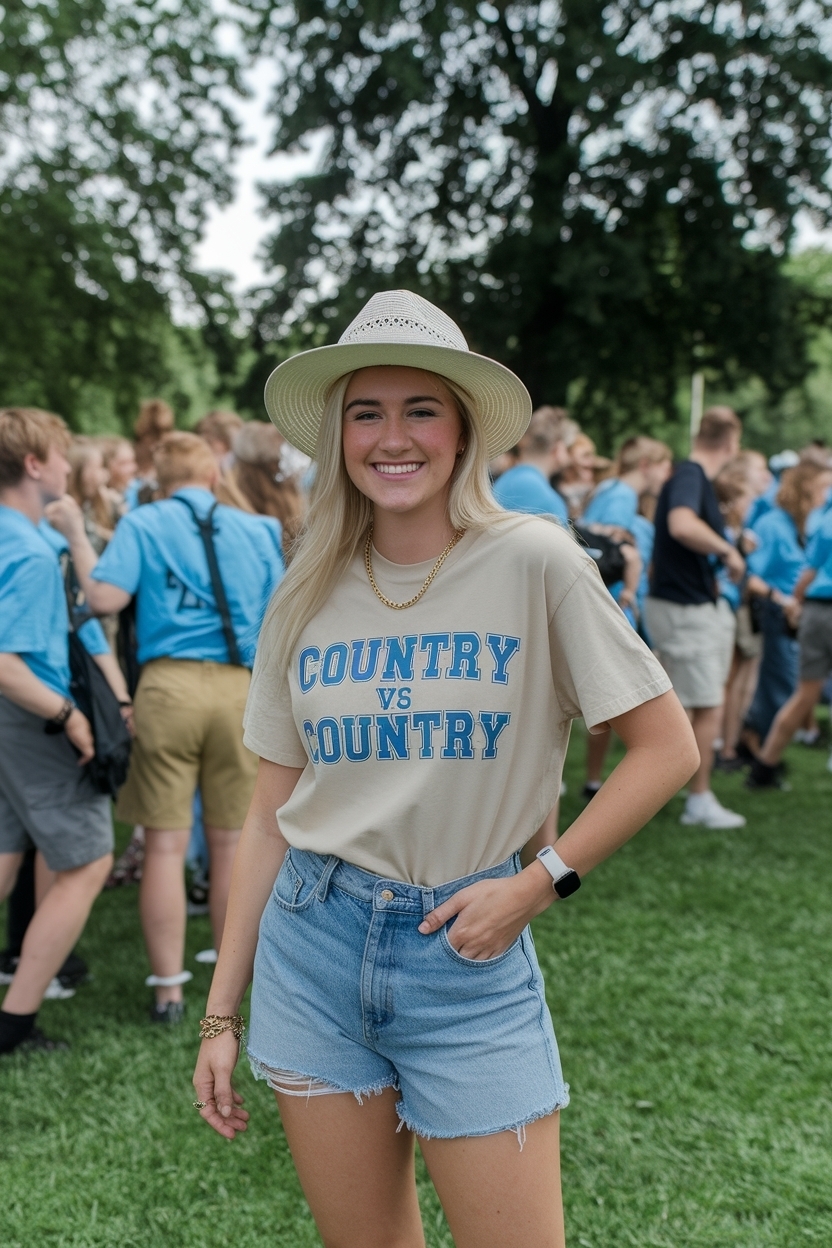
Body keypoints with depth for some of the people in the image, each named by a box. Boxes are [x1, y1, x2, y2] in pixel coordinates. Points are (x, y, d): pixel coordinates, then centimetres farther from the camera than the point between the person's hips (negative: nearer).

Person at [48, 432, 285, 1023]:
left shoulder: (143, 523, 3)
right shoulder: (256, 529, 10)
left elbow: (105, 597, -9)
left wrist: (76, 536, 4)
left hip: (169, 684, -2)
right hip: (240, 687, 2)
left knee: (165, 843, 5)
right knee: (231, 842, 11)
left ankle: (169, 990, 9)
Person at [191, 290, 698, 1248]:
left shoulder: (533, 563, -9)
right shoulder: (308, 597, 3)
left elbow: (668, 748, -6)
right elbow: (270, 816, 7)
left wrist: (539, 883, -12)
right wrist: (222, 1011, 7)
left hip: (466, 956, -3)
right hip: (312, 950, 3)